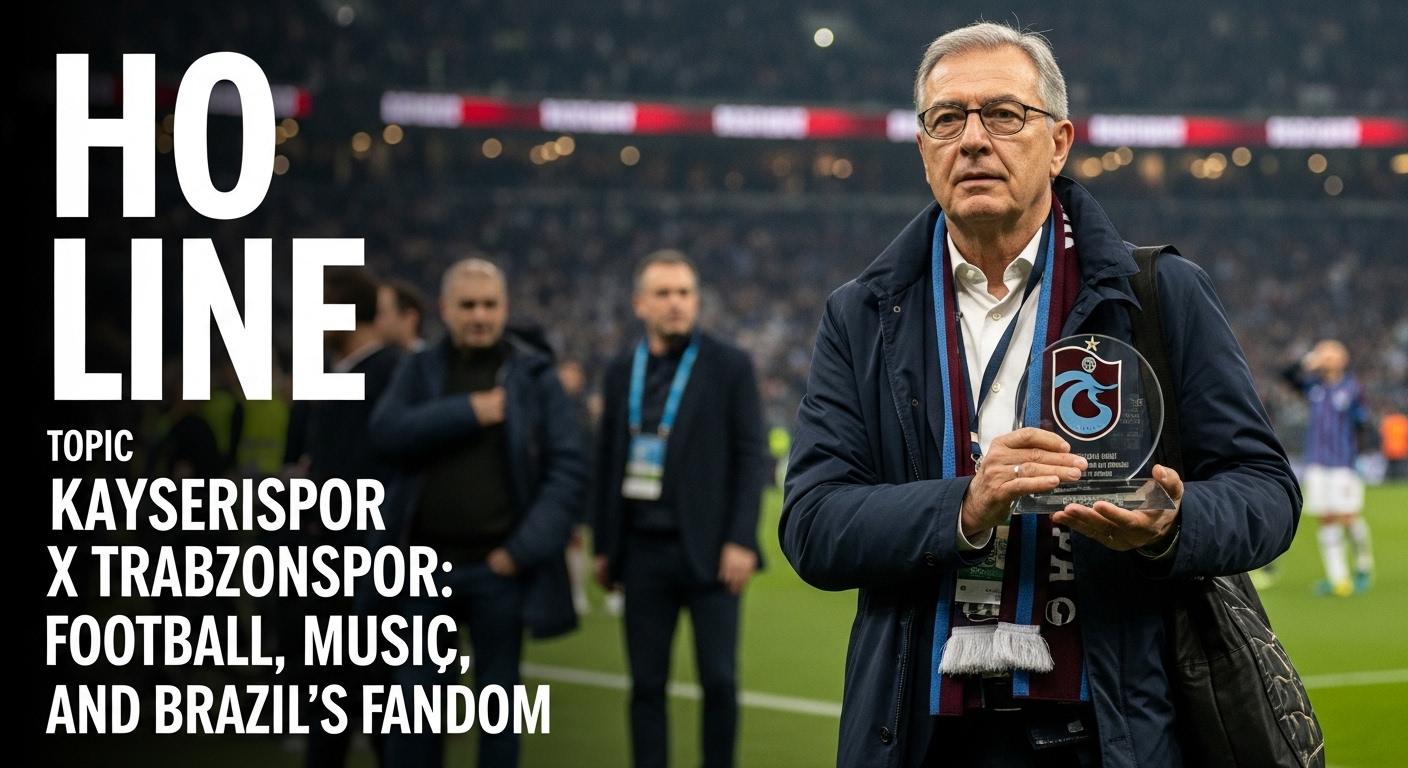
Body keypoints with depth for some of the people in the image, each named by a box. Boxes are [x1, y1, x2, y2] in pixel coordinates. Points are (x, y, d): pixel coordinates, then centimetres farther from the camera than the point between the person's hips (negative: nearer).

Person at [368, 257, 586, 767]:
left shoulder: (534, 376, 3)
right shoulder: (419, 370, 8)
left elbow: (568, 467, -3)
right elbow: (388, 432, -10)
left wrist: (525, 549, -12)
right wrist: (469, 412, -14)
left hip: (498, 566, -1)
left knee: (498, 700, 6)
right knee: (414, 700, 4)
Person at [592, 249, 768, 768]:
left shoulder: (730, 367, -1)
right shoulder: (620, 372, 10)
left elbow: (751, 456, -4)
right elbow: (607, 461, 12)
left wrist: (741, 541, -12)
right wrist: (604, 545, 11)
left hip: (707, 549, -3)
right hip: (644, 550, 3)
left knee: (719, 680, -2)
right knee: (646, 683, 5)